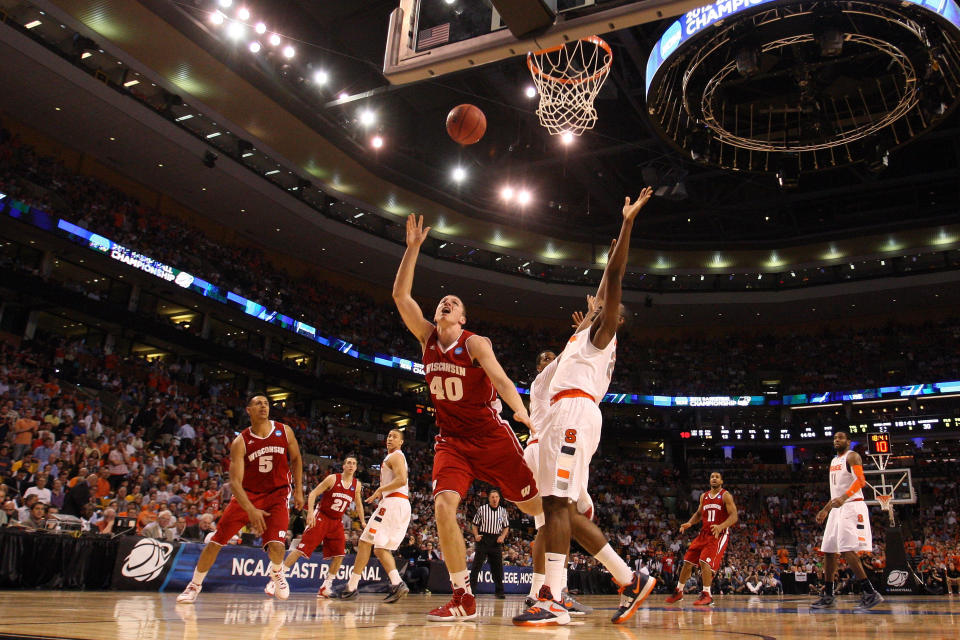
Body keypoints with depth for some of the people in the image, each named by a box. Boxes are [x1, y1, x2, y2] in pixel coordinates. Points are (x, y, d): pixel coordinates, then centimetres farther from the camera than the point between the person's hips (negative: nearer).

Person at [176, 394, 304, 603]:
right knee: (216, 541, -3)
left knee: (275, 544, -18)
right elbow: (235, 481, -19)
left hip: (277, 493, 0)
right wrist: (251, 511, -32)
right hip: (247, 494, 0)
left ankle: (277, 573, 17)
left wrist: (298, 490, 3)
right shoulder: (240, 442, -13)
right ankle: (194, 585, 19)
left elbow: (296, 459, 10)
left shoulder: (284, 432, -7)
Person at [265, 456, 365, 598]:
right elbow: (313, 494, -10)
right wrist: (310, 512, -23)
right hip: (321, 517, -5)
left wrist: (362, 521, 13)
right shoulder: (333, 479, -10)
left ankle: (325, 587, 7)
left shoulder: (357, 485, 3)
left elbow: (358, 504, 19)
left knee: (339, 554, -6)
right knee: (301, 549, -11)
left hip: (337, 522, 5)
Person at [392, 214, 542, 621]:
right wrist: (413, 247, -6)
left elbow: (500, 378, -23)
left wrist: (523, 412, -41)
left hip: (490, 436, -3)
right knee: (443, 506, -19)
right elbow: (400, 295, 0)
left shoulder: (475, 343, -8)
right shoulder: (427, 337, 5)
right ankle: (463, 599, -10)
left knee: (535, 505, 4)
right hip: (451, 440, 3)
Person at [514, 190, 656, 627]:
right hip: (566, 413, 9)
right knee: (563, 509, 7)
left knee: (556, 503, -16)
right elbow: (603, 290, 49)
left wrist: (628, 222, -3)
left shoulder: (603, 329, 9)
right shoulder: (589, 331, 31)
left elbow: (613, 281, -2)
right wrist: (610, 258, 57)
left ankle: (551, 602, -19)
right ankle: (630, 580, 11)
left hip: (574, 410, -9)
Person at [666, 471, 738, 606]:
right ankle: (678, 592, 18)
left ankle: (706, 595, -12)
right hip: (704, 533, 6)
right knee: (688, 561, 5)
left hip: (719, 534, -6)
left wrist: (721, 526, -33)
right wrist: (689, 523, 1)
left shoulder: (726, 496, -8)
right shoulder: (704, 496, 11)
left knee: (704, 561, -22)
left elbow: (734, 516, -16)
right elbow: (698, 514, 21)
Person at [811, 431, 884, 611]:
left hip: (852, 507, -9)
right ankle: (828, 596, 13)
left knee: (847, 550, -18)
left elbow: (861, 480, -19)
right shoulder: (833, 462, 22)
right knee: (829, 551, 7)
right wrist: (825, 510, 24)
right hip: (837, 508, 9)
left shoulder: (852, 456, -4)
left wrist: (844, 497, -33)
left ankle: (870, 593, -13)